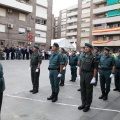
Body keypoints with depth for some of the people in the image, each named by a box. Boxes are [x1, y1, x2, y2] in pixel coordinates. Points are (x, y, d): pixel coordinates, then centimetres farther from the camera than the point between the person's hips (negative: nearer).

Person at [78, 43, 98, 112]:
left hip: (89, 74, -6)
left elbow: (95, 68, -11)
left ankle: (88, 105, 18)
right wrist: (80, 75, 10)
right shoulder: (83, 56, 9)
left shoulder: (93, 57, -9)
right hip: (82, 75, 6)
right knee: (82, 90, 12)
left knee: (89, 90, 5)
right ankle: (83, 104, 27)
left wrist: (94, 77, -14)